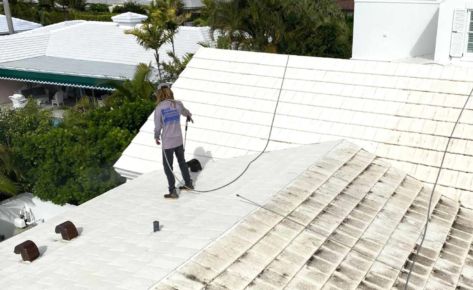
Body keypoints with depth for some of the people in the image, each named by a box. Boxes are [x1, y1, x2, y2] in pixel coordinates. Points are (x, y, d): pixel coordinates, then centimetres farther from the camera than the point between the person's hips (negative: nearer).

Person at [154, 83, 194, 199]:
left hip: (167, 142, -5)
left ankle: (173, 191, 11)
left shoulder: (159, 108, -15)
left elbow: (157, 126, -9)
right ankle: (188, 183, 37)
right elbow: (185, 112, 20)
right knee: (182, 161, 23)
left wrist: (156, 137, 11)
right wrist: (189, 116, 45)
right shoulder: (178, 104, -2)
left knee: (168, 167, 8)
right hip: (179, 140, 5)